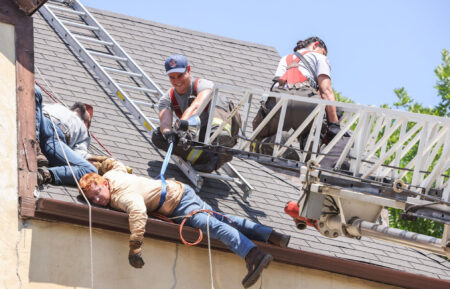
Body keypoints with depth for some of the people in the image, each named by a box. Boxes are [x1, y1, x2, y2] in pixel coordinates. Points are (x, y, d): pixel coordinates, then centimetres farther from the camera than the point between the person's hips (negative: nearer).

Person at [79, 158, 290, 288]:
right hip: (177, 189, 10)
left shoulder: (121, 195, -25)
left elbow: (138, 211, -46)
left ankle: (253, 256, -40)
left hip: (177, 203, -10)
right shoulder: (111, 175, 4)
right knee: (221, 219, 10)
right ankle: (272, 236, 10)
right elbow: (119, 164, 29)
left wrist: (134, 247, -48)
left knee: (212, 225, -23)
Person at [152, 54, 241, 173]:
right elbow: (164, 121, -20)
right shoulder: (167, 99, 1)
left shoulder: (203, 85, -13)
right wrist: (167, 132, -45)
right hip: (197, 137, 5)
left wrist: (184, 120, -58)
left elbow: (198, 104, -37)